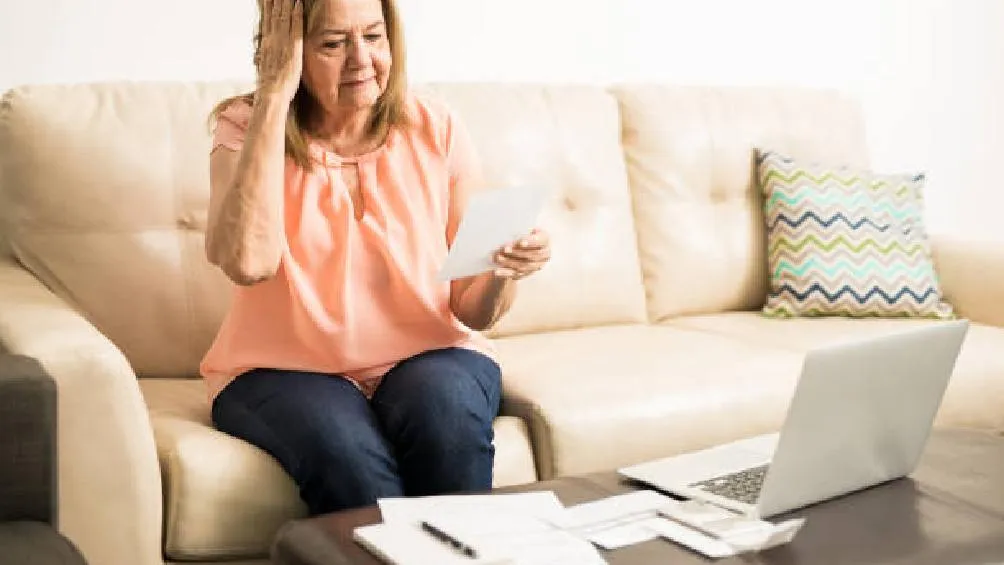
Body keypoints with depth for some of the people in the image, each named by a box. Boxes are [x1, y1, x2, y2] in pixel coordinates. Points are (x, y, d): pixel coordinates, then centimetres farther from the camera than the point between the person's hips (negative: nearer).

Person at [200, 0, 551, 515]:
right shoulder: (246, 128, -4)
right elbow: (248, 262, -27)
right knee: (348, 456, -32)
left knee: (445, 413, -31)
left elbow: (472, 310, 0)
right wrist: (275, 91, -21)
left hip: (426, 358, 2)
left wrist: (502, 272, -24)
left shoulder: (435, 130, -1)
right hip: (284, 371, -1)